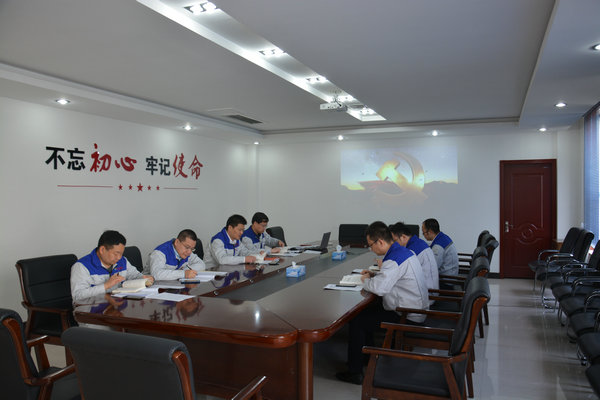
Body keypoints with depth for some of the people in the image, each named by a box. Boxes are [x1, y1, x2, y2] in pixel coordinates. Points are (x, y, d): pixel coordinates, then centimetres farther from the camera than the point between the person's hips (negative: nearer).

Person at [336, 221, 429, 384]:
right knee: (366, 309, 21)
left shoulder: (394, 259, -25)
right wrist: (374, 275, 10)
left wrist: (365, 280, -15)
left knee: (356, 321, -8)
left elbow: (380, 288, -36)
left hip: (407, 316, -10)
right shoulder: (404, 251, 7)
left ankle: (355, 372, 1)